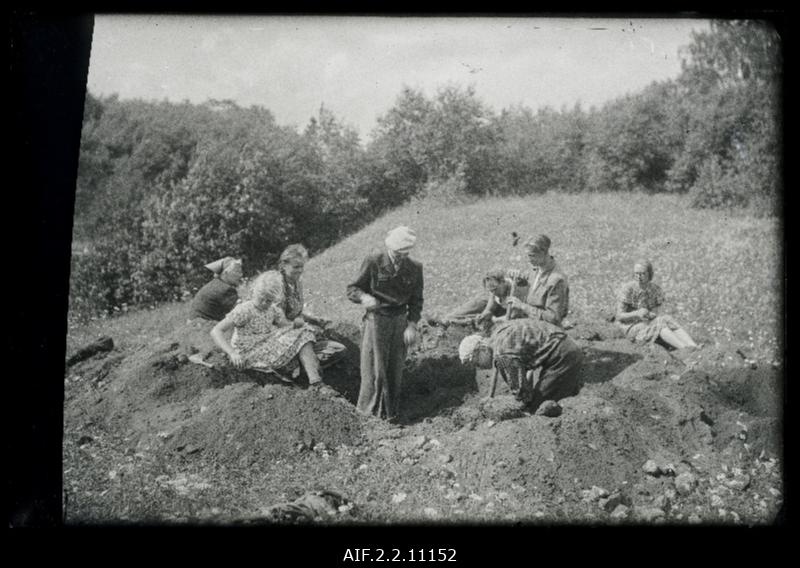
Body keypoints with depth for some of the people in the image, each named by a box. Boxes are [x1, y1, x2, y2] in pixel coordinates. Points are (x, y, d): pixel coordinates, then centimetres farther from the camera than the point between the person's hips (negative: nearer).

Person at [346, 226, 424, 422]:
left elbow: (416, 300, 8)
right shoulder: (373, 262, -11)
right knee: (376, 367, -1)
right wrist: (364, 297, -28)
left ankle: (392, 411, 22)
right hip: (376, 319, -3)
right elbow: (352, 289, -6)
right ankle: (372, 409, 15)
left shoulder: (415, 268, -1)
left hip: (400, 321, 3)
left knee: (395, 368, 9)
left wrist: (412, 325, -4)